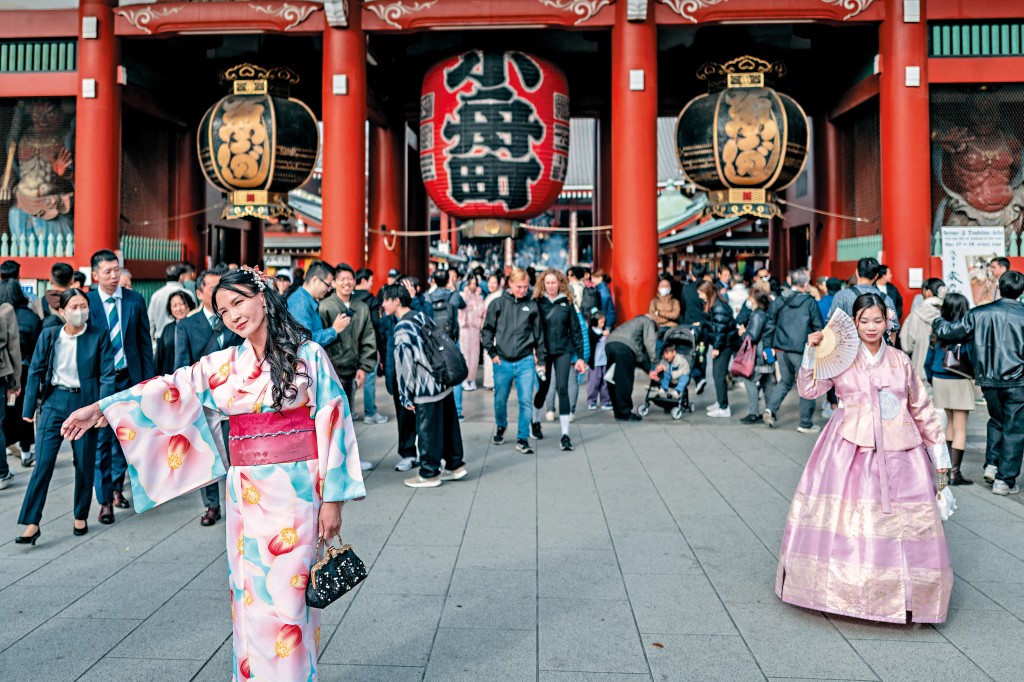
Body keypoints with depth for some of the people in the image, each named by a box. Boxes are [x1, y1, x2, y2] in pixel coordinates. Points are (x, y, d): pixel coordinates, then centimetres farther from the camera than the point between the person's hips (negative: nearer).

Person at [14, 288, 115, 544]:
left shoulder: (99, 336, -4)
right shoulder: (49, 335, 2)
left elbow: (107, 375, -5)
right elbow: (35, 372, 5)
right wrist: (29, 408, 3)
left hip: (84, 403, -1)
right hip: (54, 401, 1)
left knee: (84, 464, 8)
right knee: (43, 463, -4)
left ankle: (81, 517, 25)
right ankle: (32, 523, 2)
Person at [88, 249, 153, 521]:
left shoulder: (135, 300, 1)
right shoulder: (86, 302, -6)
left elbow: (145, 341, 4)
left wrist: (149, 379, 1)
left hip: (129, 378, 2)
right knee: (102, 440, 1)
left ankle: (116, 486, 33)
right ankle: (105, 500, 9)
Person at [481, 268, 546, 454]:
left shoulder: (532, 306, 3)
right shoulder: (497, 304, 1)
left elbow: (539, 334, 8)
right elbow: (487, 330, 6)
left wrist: (541, 360, 7)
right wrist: (492, 353, -3)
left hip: (525, 362, 0)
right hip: (502, 362, 0)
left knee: (526, 401, -4)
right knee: (500, 401, 11)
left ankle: (522, 439, 7)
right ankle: (500, 428, 38)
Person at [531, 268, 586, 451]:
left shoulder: (566, 303, 2)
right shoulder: (537, 303, -1)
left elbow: (576, 330, 4)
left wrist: (580, 357, 2)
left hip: (563, 351, 0)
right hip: (543, 351, 0)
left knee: (562, 389, -9)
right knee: (543, 388, 12)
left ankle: (565, 434, -7)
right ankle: (535, 422, 38)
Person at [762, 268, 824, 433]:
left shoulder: (779, 301, 5)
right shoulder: (810, 302, -6)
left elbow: (770, 325, 7)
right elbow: (818, 327, -3)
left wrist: (769, 345, 12)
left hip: (781, 349, 5)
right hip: (802, 351, -5)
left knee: (785, 381, 21)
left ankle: (770, 409, 3)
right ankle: (806, 424, 13)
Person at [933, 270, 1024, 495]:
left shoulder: (980, 313, -3)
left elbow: (950, 331, 5)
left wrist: (937, 322, 23)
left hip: (988, 380, 3)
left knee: (996, 420, 25)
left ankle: (991, 464, 17)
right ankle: (1005, 479, 8)